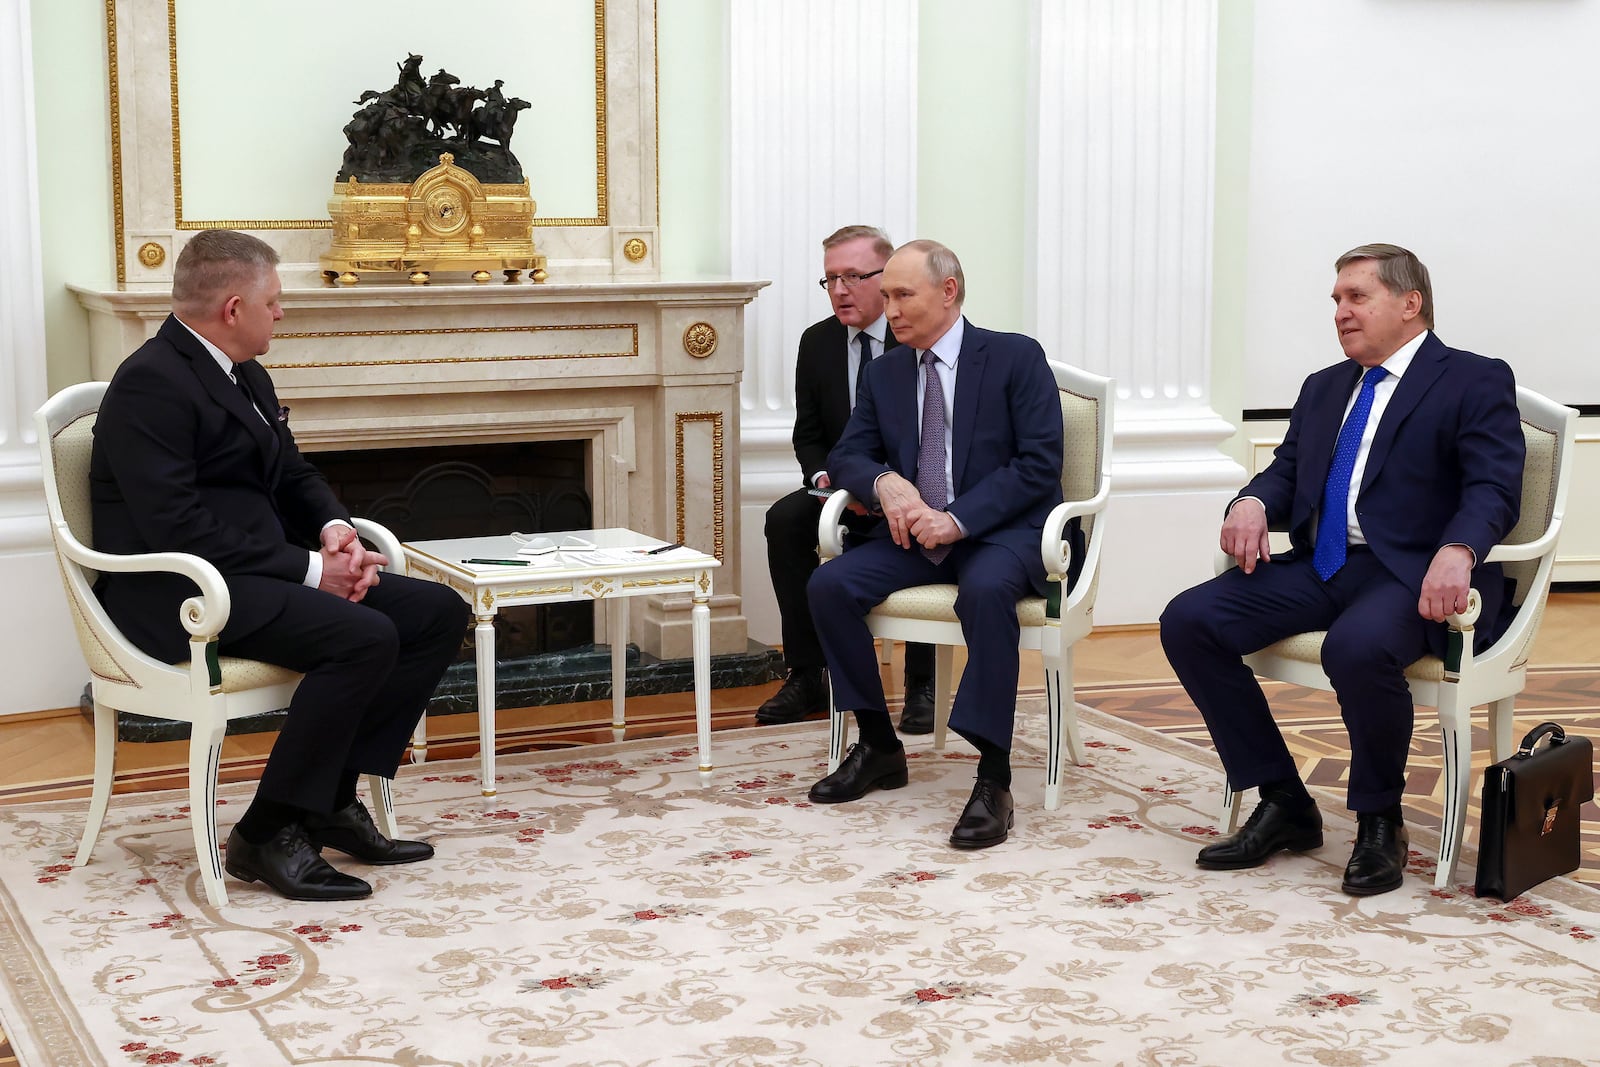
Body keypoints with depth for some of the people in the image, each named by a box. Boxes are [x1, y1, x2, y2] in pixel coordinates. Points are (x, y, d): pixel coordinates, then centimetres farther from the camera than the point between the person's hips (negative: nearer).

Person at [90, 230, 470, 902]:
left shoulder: (244, 375, 15)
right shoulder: (151, 383, -15)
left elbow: (293, 475, 21)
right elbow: (176, 528, -23)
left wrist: (334, 530, -3)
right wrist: (308, 568, -20)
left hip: (253, 572, 10)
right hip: (175, 594, -10)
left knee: (439, 613, -2)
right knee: (364, 637, -30)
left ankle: (333, 799, 2)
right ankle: (268, 835, -17)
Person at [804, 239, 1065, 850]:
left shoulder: (1016, 358, -4)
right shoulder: (884, 373, 12)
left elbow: (1039, 462, -11)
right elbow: (847, 456, 12)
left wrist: (959, 519, -21)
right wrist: (884, 482, -13)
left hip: (1001, 531, -5)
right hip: (914, 530, 5)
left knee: (985, 590, -38)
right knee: (829, 585, -20)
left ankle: (993, 777, -34)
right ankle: (879, 747, -4)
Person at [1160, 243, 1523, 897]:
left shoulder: (1477, 383, 2)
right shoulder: (1324, 388, 25)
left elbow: (1493, 489, -12)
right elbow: (1287, 470, 18)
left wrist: (1456, 552, -33)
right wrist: (1252, 503, -7)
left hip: (1411, 574, -7)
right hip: (1320, 566, 7)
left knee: (1358, 646, -39)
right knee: (1187, 621, -14)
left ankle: (1379, 822, -12)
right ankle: (1284, 805, -4)